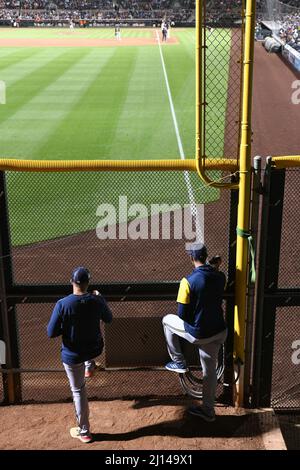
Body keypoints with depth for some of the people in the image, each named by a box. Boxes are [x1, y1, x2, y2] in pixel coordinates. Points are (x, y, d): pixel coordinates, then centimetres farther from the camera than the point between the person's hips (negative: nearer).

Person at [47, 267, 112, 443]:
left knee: (78, 390, 15)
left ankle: (84, 431, 27)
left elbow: (51, 333, -18)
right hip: (95, 350, 2)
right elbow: (109, 319, 5)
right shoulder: (97, 301, -16)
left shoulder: (62, 304, -24)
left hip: (73, 355, -2)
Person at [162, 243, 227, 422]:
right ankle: (208, 411, 33)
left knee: (167, 320, 21)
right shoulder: (220, 276, -4)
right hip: (219, 331, 5)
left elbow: (182, 314, -15)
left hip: (198, 334, -5)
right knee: (210, 370, 21)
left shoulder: (189, 281, -20)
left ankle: (179, 362, 25)